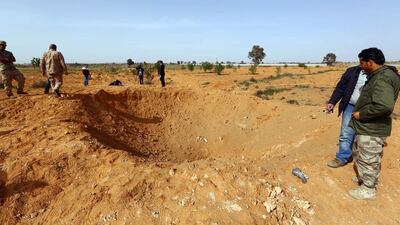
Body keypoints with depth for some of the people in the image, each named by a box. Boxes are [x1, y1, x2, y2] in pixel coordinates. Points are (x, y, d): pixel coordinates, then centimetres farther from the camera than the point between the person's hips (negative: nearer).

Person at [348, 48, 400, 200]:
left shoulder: (382, 79, -23)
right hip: (365, 127, 10)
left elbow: (385, 106, -35)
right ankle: (363, 178, 43)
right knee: (358, 153, 24)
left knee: (368, 160, 5)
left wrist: (361, 114, -23)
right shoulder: (377, 76, 10)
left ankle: (368, 190, 22)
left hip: (372, 130, -10)